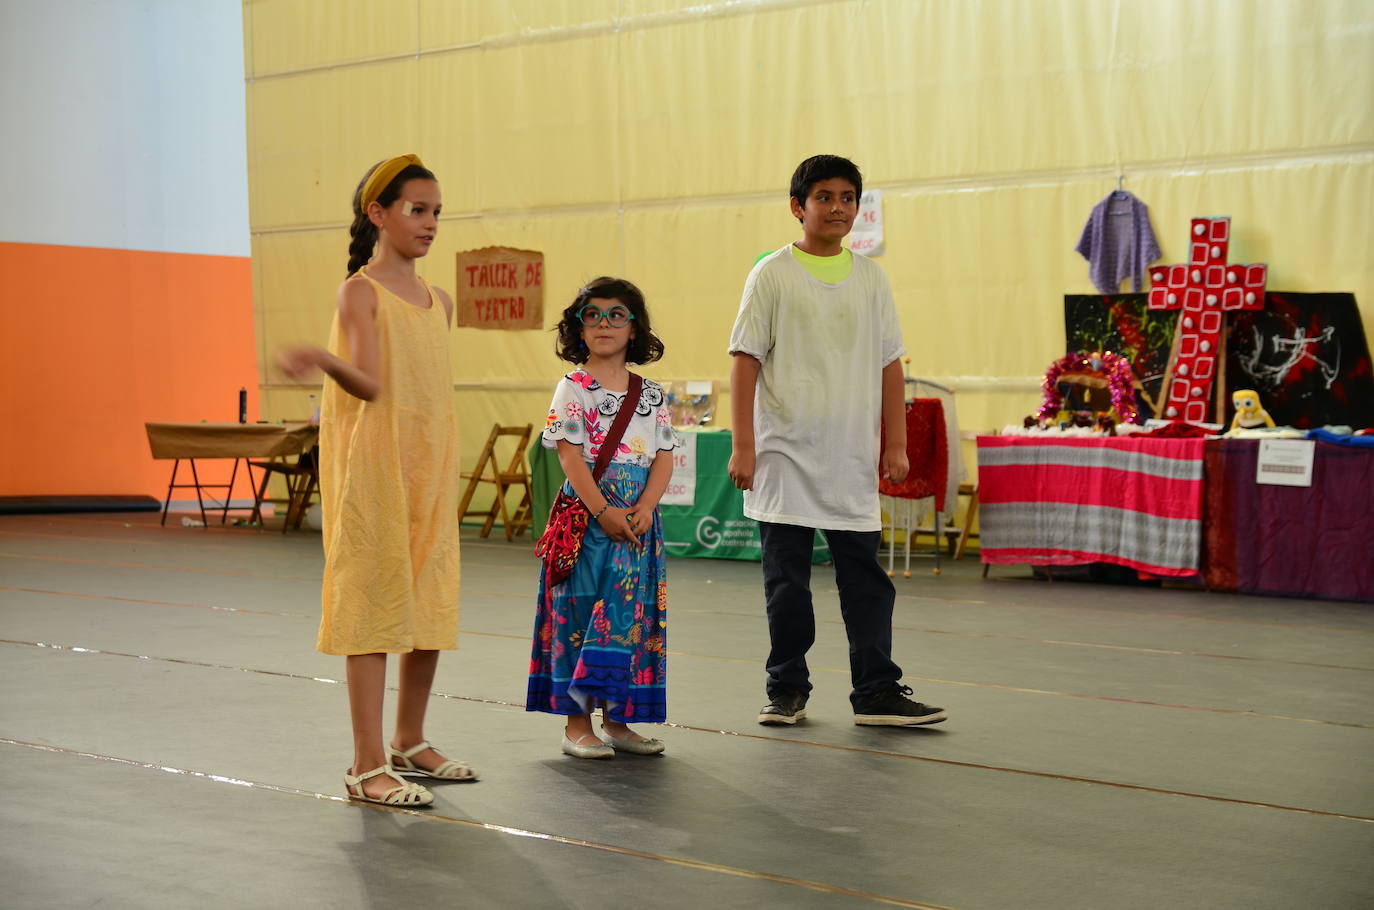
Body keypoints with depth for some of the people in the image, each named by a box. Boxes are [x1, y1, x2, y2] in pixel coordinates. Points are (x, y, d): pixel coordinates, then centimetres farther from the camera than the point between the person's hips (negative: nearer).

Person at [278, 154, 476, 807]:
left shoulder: (438, 301, 14)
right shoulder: (361, 291, -7)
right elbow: (369, 384, -19)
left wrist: (445, 472, 13)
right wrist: (325, 362, -39)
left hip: (431, 470, 7)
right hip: (373, 465, -7)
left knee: (429, 607, 10)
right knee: (373, 604, -6)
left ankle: (409, 743, 24)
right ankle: (368, 766, -3)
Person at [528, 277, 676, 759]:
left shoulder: (650, 394, 11)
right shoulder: (573, 388, -2)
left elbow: (664, 457, 6)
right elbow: (570, 455, -9)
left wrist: (645, 507, -9)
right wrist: (603, 512, -17)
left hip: (639, 518, 4)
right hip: (586, 515, -4)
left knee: (630, 614, 6)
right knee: (582, 612, -4)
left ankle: (616, 720, 15)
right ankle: (577, 723, 4)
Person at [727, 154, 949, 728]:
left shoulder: (871, 278, 10)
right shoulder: (772, 275, 0)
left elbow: (890, 364, 12)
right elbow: (746, 360, -3)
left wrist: (896, 444, 6)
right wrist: (743, 445, -9)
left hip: (852, 458, 3)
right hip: (785, 454, -3)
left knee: (866, 578, 1)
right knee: (786, 581, 4)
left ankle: (877, 692, 6)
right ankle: (787, 690, 15)